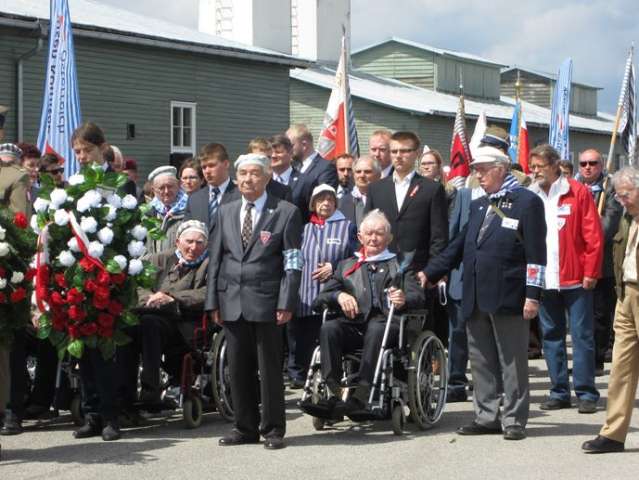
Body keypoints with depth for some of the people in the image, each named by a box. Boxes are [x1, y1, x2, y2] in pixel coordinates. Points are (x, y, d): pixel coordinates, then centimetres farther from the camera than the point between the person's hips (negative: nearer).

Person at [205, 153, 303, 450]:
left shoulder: (286, 213, 0)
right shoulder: (226, 213, 14)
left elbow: (293, 262, -4)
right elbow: (216, 259, 13)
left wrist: (286, 303, -11)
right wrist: (213, 302, 6)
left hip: (266, 302, -4)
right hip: (232, 302, 4)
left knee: (269, 368, 0)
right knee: (238, 369, 8)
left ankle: (273, 429, 9)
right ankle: (245, 427, 17)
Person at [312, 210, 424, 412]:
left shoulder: (400, 266, 24)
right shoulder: (346, 266, 29)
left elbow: (418, 296, 6)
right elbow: (319, 300, 18)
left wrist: (404, 300, -19)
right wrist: (338, 296, -6)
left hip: (386, 322, -2)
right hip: (353, 325, 2)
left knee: (376, 329, -37)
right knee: (328, 329, -30)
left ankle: (362, 394, -42)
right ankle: (333, 392, -35)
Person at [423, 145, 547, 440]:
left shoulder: (526, 202, -4)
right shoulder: (478, 206, 18)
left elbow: (536, 253, -9)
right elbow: (459, 246, 20)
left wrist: (533, 294, -15)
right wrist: (429, 273, 13)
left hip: (508, 298, -7)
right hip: (476, 299, 7)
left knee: (512, 363, 0)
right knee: (481, 362, 10)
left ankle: (514, 420, 7)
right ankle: (487, 417, 18)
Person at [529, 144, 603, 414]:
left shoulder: (577, 192, -3)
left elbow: (593, 235, -4)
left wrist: (590, 272, -9)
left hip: (575, 278, -4)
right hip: (543, 279, 4)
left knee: (582, 335, 1)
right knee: (551, 336, 8)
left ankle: (586, 393, 6)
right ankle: (559, 392, 16)